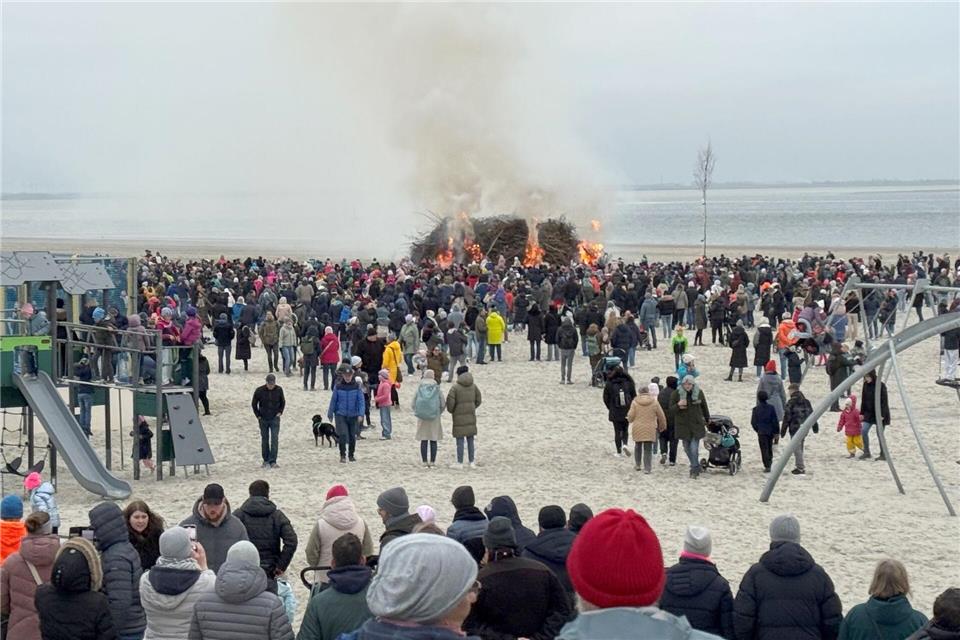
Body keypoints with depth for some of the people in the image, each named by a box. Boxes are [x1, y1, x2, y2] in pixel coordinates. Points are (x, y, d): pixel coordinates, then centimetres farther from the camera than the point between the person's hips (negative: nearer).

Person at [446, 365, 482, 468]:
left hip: (459, 417, -5)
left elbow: (450, 402, -14)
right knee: (470, 440, 11)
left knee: (460, 440, 0)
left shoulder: (455, 388, -13)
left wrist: (451, 411, 6)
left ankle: (460, 463, 3)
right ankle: (472, 462, 14)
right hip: (471, 416, 5)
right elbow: (478, 401, 9)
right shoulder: (473, 386, 3)